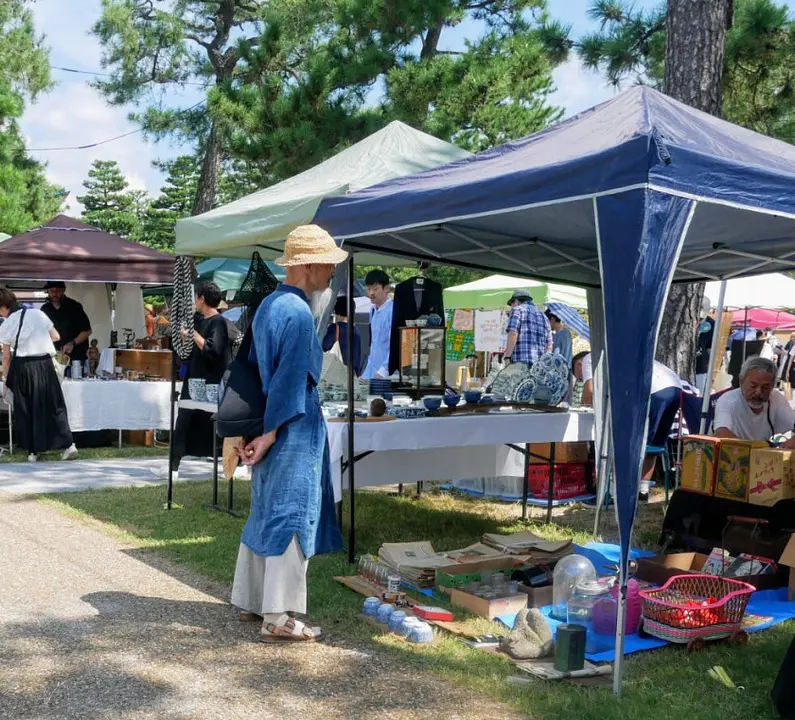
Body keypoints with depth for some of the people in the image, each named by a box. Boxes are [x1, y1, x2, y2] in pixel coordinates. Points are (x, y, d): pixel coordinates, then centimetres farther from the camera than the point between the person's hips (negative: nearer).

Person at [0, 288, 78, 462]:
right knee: (53, 405, 7)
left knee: (25, 409, 10)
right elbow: (56, 336, 8)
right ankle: (68, 444, -4)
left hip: (23, 366, -2)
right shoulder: (38, 313, 3)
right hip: (45, 364, 2)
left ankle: (33, 451, 12)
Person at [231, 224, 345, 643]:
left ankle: (249, 602, 26)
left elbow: (253, 368, 15)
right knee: (291, 519, -4)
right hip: (294, 431, -10)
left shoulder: (268, 305, 11)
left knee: (264, 515, 16)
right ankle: (277, 619, 1)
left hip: (266, 427, 10)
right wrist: (269, 434, -17)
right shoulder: (298, 312, -18)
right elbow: (290, 381, -20)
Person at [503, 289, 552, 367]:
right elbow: (549, 346, 20)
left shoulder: (517, 309, 6)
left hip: (521, 362, -6)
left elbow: (513, 334, -9)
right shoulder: (543, 316, 25)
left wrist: (507, 357, -8)